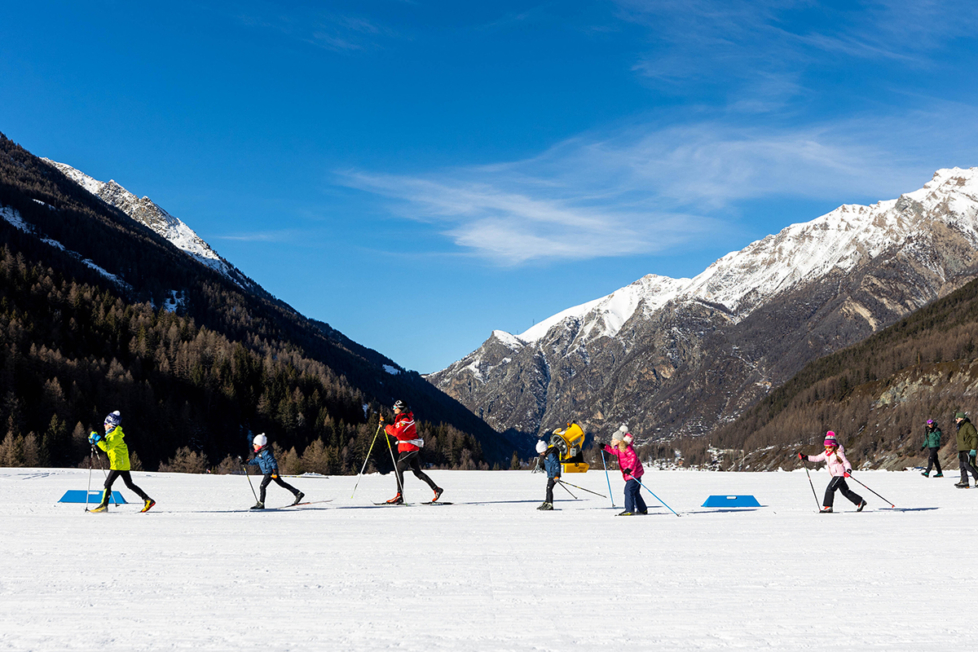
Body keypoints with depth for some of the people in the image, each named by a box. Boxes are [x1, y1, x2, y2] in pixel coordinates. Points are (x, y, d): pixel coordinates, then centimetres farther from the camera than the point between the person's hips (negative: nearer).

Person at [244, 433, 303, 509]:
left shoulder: (265, 452, -17)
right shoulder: (260, 453, 14)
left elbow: (272, 461, -22)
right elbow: (255, 461, 26)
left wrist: (275, 471, -27)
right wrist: (247, 463, 17)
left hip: (270, 472, -10)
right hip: (269, 472, 10)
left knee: (262, 486, -7)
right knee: (282, 484, 11)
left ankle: (260, 504, -2)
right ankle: (298, 493, 12)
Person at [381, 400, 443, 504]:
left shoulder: (406, 419, -15)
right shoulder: (401, 419, 17)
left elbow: (396, 432, -27)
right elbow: (393, 432, 17)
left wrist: (386, 427, -15)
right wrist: (384, 424, 7)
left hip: (409, 448, -10)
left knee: (398, 469, -9)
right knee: (417, 472, 10)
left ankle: (399, 496, -10)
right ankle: (437, 489, 12)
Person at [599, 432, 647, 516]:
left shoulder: (626, 447, -19)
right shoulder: (618, 448, 10)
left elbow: (634, 457, -28)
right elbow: (613, 451, 34)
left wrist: (630, 468, -40)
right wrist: (604, 447, 25)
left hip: (634, 473, -10)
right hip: (629, 474, 10)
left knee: (628, 490, -13)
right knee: (635, 492, 15)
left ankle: (629, 510, -13)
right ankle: (643, 510, 23)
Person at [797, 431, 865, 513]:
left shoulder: (838, 453, -15)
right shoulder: (826, 453, 7)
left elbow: (846, 462, -15)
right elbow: (817, 458, 12)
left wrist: (848, 470, -33)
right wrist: (805, 457, 4)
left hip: (840, 474, -9)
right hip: (835, 475, 9)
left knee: (830, 488, -15)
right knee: (845, 491, 15)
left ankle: (827, 507, -12)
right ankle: (860, 502, 27)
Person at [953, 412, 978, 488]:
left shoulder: (969, 426, -8)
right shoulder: (960, 427, 21)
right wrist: (959, 452, 24)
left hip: (968, 449, -9)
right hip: (961, 450, 9)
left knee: (966, 465, -15)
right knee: (962, 465, 4)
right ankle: (964, 482, 4)